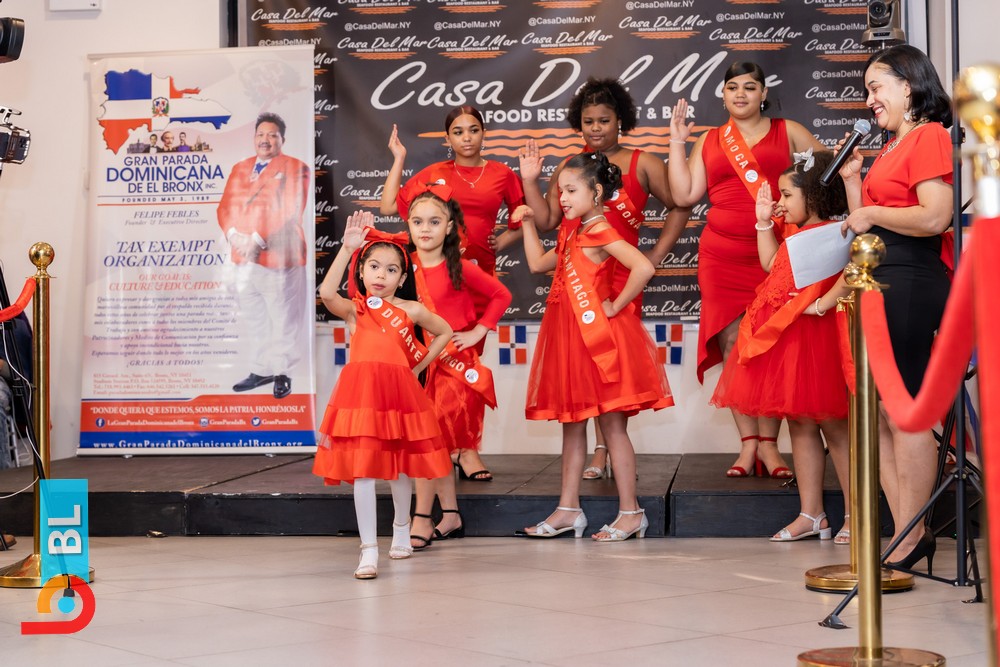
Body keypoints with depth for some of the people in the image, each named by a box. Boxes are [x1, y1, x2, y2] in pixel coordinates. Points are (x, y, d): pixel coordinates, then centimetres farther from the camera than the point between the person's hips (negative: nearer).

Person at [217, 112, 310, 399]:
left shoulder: (296, 169, -3)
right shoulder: (240, 169, 16)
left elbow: (289, 211, -14)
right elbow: (226, 207, 10)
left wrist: (257, 240, -20)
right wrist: (233, 235, -10)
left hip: (279, 257, -6)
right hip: (244, 257, 6)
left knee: (283, 320, 1)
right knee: (252, 320, 12)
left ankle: (282, 374, 13)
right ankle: (260, 370, 23)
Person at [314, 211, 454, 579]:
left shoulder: (411, 310, 7)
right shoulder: (354, 309, 4)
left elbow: (445, 332, 22)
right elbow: (326, 292, -17)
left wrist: (420, 365, 13)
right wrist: (347, 248, -21)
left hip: (400, 393, 2)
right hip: (360, 394, -1)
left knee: (400, 467, 15)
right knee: (362, 470, -6)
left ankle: (401, 528, 40)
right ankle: (369, 549, -2)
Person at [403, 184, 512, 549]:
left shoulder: (459, 269, -5)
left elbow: (501, 295, 4)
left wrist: (478, 332, -2)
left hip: (453, 363, -4)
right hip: (416, 362, 4)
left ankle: (421, 518, -6)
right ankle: (450, 515, 20)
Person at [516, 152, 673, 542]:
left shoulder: (600, 232, -15)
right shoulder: (573, 233, 14)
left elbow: (644, 268, -28)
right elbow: (538, 264, 24)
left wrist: (616, 306, -19)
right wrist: (528, 224, 18)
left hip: (599, 338, -10)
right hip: (571, 338, 10)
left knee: (611, 424, -3)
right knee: (571, 423, 12)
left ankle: (630, 512, 4)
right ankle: (568, 509, 18)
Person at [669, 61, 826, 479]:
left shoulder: (788, 132, 12)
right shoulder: (708, 142, 17)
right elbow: (684, 195, 9)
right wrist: (677, 141, 8)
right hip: (721, 257, 2)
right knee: (732, 345, -2)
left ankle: (769, 444, 0)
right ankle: (748, 443, 3)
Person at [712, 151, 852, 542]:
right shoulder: (793, 233, 15)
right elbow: (771, 264, 27)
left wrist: (824, 303, -24)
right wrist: (764, 222, 21)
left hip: (816, 336, -10)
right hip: (783, 336, 10)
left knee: (832, 423, -3)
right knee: (799, 424, 11)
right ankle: (810, 514, 18)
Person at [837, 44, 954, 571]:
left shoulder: (929, 135, -6)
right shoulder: (892, 147, 21)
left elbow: (934, 217, -19)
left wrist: (872, 214, -9)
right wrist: (852, 179, 12)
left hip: (909, 282, -10)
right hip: (878, 282, 10)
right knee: (874, 413, 8)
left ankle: (909, 540, -2)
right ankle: (909, 533, 13)